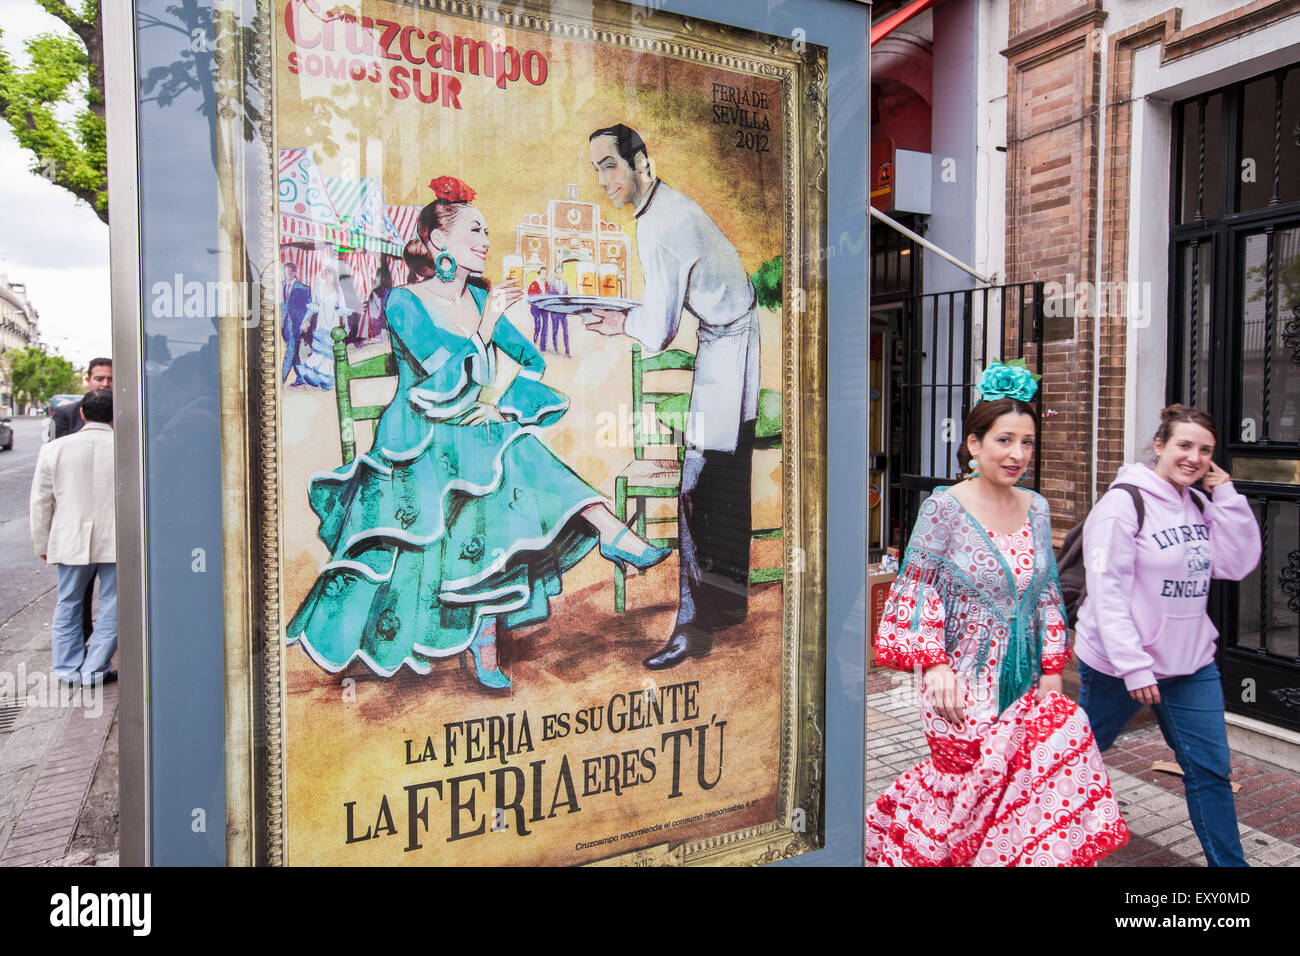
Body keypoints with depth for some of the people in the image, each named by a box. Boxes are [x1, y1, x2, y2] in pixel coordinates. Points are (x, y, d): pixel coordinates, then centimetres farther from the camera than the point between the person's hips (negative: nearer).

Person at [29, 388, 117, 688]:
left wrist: (42, 544, 13)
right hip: (116, 542, -2)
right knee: (111, 606, 8)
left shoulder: (53, 449, -1)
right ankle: (94, 671, 10)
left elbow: (40, 503, 4)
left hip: (70, 541, 2)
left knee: (68, 604, 17)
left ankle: (69, 669, 22)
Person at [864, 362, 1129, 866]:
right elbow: (917, 588, -9)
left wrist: (1052, 667, 9)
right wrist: (933, 662, -18)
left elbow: (1046, 592, 14)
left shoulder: (1036, 508, 8)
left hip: (1023, 677, 5)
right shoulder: (944, 508, -9)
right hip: (965, 682, -5)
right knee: (975, 776, -7)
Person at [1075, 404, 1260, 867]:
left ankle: (1228, 861, 25)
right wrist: (1134, 667, -23)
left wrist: (1228, 497, -5)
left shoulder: (1200, 505, 7)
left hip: (1191, 662, 6)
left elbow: (1239, 564, 0)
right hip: (1117, 665, -6)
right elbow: (1107, 592, -21)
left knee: (1210, 768, 10)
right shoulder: (1124, 503, -17)